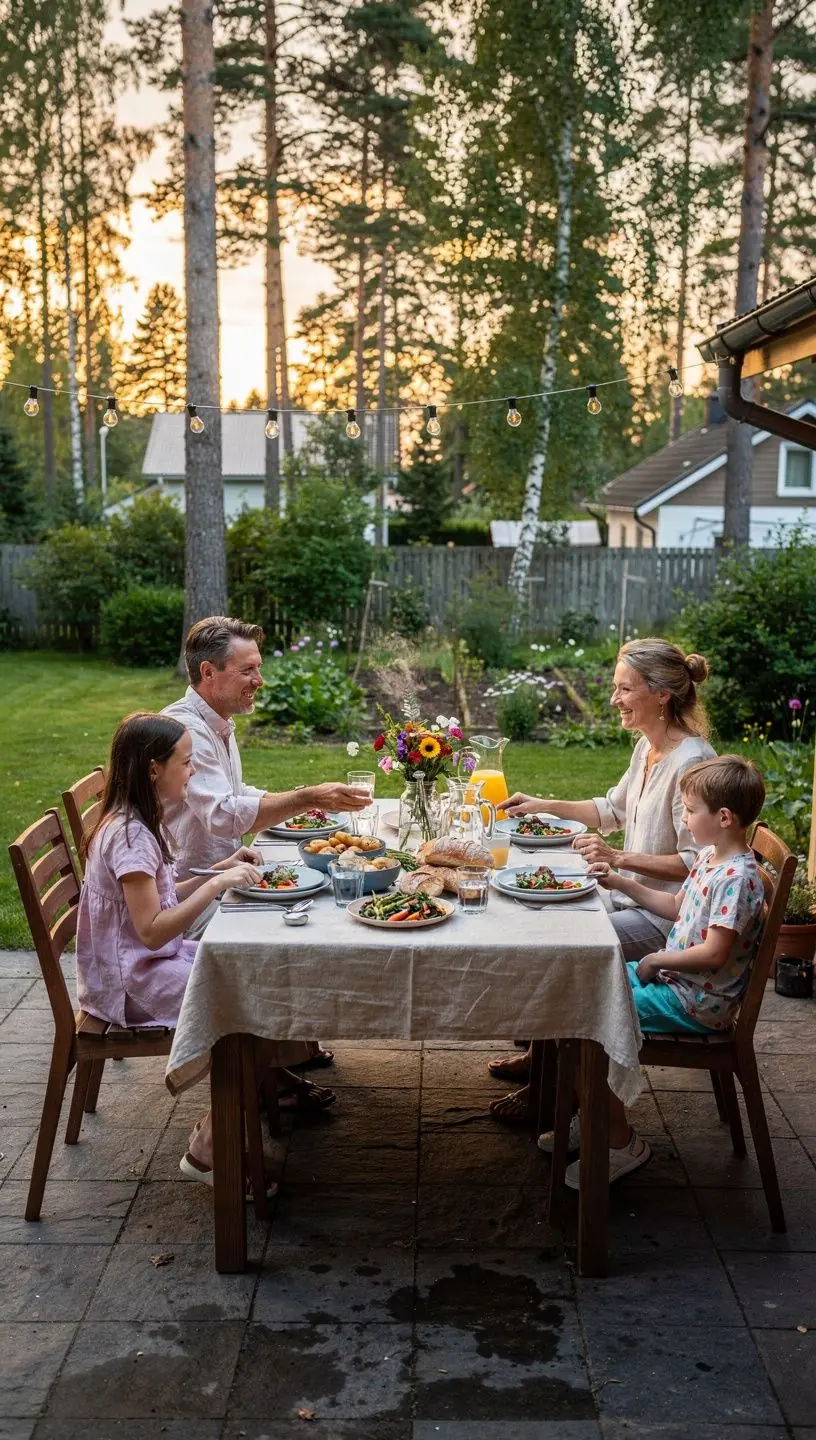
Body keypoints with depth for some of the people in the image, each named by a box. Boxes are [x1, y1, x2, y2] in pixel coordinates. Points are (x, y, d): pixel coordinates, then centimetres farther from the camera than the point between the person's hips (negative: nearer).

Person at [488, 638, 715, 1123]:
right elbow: (614, 808, 22)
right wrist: (545, 806, 15)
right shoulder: (648, 748, 5)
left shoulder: (691, 762, -23)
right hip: (635, 898, 10)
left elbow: (696, 862, -25)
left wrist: (620, 858, -28)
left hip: (668, 918, -10)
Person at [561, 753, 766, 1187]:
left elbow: (714, 954, -27)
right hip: (674, 977, 10)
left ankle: (621, 1143, 0)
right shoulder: (710, 857, 6)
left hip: (697, 1003, -10)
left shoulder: (737, 878, -24)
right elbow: (677, 907, 20)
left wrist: (655, 960, -15)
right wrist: (621, 883, 13)